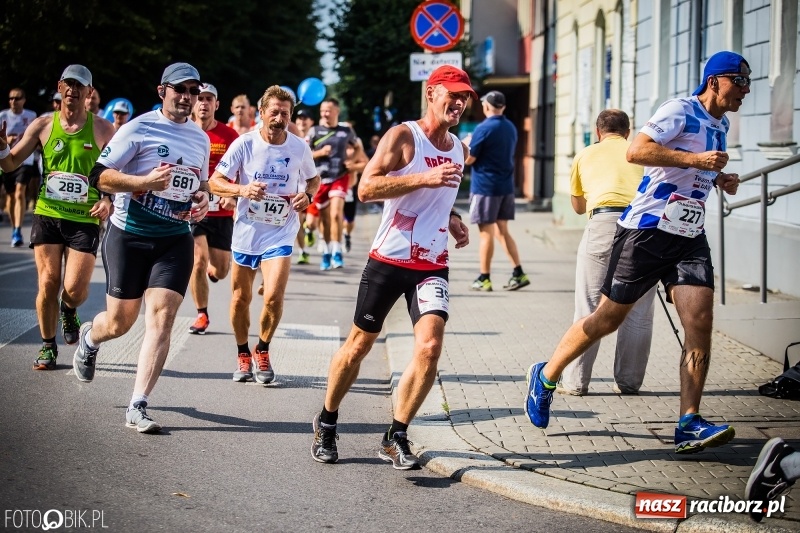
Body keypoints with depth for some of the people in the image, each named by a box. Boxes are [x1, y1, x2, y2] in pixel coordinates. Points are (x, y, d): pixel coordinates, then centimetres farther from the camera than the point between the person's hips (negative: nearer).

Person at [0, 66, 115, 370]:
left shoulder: (102, 129, 0)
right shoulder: (43, 125, 3)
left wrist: (109, 201, -13)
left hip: (85, 220, -1)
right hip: (47, 215, 1)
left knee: (75, 289, -9)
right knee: (48, 283, -2)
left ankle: (69, 311, 28)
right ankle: (48, 347, 17)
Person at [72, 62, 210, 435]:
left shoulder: (201, 139, 12)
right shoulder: (139, 128, -7)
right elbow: (100, 176, -11)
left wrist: (202, 199, 5)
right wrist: (145, 181, -25)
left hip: (174, 240, 4)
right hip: (129, 234, -3)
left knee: (161, 318, -13)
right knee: (119, 323, 5)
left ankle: (138, 407, -10)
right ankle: (89, 338, 44)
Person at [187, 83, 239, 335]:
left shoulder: (229, 136, -1)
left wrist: (234, 197, -12)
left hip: (221, 212, 1)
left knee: (221, 270, 6)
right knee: (198, 261, -14)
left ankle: (211, 270, 46)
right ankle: (202, 315, 6)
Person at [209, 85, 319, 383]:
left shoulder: (299, 148, -3)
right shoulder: (245, 144, -8)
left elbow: (313, 179, 16)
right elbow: (215, 182, -9)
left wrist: (307, 196, -7)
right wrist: (242, 189, -27)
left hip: (280, 233, 0)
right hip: (246, 231, 1)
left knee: (274, 297, -16)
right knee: (241, 298, 10)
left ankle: (262, 352, 8)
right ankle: (243, 355, 31)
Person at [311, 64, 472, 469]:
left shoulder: (459, 150, 12)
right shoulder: (403, 136, -8)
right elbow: (366, 188, -19)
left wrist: (452, 220, 10)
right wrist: (424, 178, -26)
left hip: (432, 265, 4)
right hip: (388, 260, -4)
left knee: (430, 347, -15)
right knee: (359, 344, 8)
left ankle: (395, 438, -2)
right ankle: (326, 423, 29)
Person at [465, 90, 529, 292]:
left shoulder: (483, 129, -14)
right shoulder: (511, 128, 9)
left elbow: (469, 159, -13)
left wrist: (466, 145, 8)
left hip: (485, 186, -7)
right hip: (506, 186, 7)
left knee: (486, 232, -1)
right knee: (502, 231, 13)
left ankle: (484, 279, 3)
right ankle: (519, 274, 7)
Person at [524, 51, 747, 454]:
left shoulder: (720, 125, 16)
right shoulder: (680, 111, -11)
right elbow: (636, 151, -24)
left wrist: (719, 179, 13)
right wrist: (694, 159, -26)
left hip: (690, 238, 7)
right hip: (647, 229, -7)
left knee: (700, 322, -10)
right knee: (609, 318, 2)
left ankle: (689, 425, -11)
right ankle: (545, 377, 23)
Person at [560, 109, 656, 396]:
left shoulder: (585, 155, 25)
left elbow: (578, 206, 36)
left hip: (604, 221, -1)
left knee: (589, 307, 3)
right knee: (638, 312, 9)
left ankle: (575, 381, 5)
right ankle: (628, 382, 13)